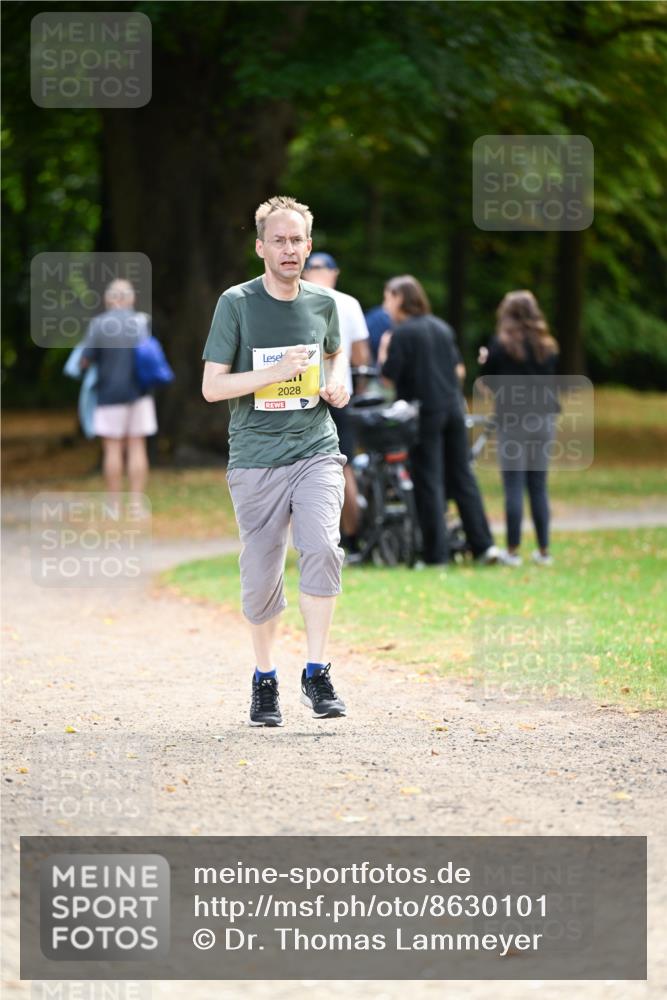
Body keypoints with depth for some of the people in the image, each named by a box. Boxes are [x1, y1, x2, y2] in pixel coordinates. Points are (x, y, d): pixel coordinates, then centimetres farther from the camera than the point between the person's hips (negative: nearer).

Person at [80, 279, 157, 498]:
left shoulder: (99, 324, -8)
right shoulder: (141, 322, -1)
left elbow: (85, 361, -8)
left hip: (111, 392, -2)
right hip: (138, 393, 2)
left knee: (113, 448, 2)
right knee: (137, 447, 5)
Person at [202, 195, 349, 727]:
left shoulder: (323, 303, 8)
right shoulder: (237, 303, -3)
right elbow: (212, 387, -6)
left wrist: (337, 381, 8)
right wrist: (277, 372, -16)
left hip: (316, 450, 1)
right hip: (256, 458, -1)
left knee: (322, 547, -21)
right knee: (261, 573, 3)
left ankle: (317, 673, -14)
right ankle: (265, 678, 24)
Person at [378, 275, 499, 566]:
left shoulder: (402, 333, -11)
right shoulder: (442, 328, 11)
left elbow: (388, 376, -13)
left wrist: (383, 352, 3)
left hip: (425, 413, -6)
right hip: (453, 408, 6)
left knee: (429, 481, -1)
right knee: (462, 476, 10)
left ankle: (436, 552, -2)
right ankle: (483, 544, 7)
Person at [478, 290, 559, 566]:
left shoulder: (501, 345, -7)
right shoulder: (548, 347, 5)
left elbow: (490, 382, -4)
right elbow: (553, 384, 9)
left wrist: (484, 362, 13)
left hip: (512, 419, -4)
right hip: (543, 419, 4)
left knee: (513, 486, -2)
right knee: (539, 486, 10)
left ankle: (513, 551, -2)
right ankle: (543, 551, 12)